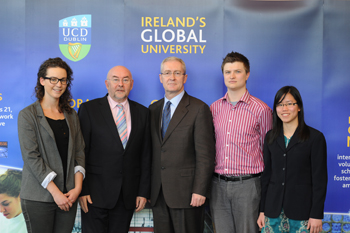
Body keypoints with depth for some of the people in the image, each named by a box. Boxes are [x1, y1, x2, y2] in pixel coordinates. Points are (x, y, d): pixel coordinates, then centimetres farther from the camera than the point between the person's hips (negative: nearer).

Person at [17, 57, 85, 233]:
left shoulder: (71, 115, 13)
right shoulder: (28, 115, -2)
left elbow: (79, 151, 9)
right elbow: (31, 156, -10)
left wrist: (78, 187, -4)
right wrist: (55, 192, -13)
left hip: (68, 197, 4)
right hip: (39, 197, -4)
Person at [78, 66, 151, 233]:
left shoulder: (142, 112, 8)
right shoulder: (89, 109, -1)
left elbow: (145, 155, 7)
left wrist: (143, 192, 3)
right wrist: (82, 190, -8)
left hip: (128, 194, 3)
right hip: (96, 193, -2)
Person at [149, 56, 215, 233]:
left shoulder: (199, 109, -5)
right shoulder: (153, 109, 13)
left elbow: (205, 154, -9)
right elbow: (152, 151, 14)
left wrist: (199, 191, -15)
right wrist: (147, 188, 9)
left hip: (186, 192, -5)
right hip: (158, 193, 5)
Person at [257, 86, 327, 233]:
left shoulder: (315, 137, -4)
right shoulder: (271, 137, 9)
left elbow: (319, 179, -5)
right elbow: (266, 174, 10)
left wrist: (317, 215, -9)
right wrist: (262, 209, 7)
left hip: (302, 210, -3)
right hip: (274, 210, 3)